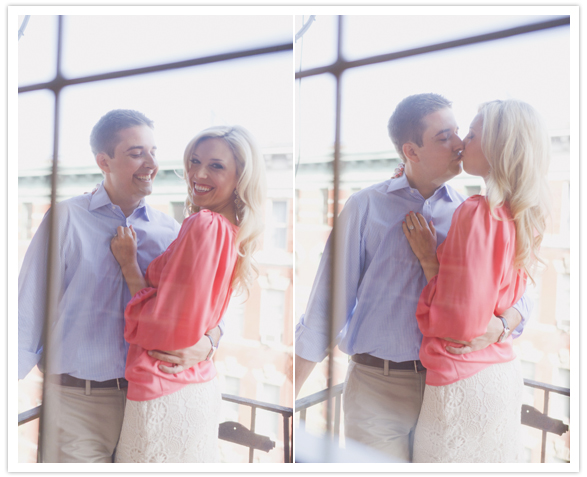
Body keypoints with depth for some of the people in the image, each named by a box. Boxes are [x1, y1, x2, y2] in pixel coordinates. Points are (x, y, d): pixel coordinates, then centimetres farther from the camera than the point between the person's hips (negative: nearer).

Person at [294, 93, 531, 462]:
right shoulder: (366, 207, -3)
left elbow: (518, 298, 4)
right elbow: (328, 304, -4)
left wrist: (497, 327, -20)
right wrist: (286, 397, -6)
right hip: (377, 389, -2)